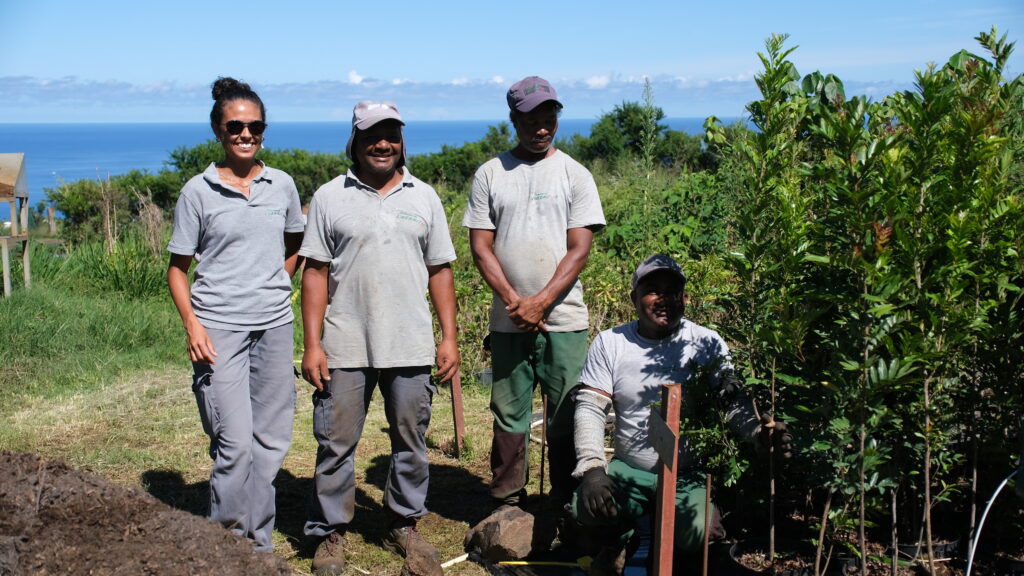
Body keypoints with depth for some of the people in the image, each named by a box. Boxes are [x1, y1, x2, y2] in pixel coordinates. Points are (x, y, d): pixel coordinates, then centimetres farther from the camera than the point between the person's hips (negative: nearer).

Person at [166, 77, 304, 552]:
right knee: (235, 444, -9)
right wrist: (192, 324, -11)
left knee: (271, 441, 8)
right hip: (219, 328, -4)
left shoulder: (282, 185, 7)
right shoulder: (198, 191, -2)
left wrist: (274, 287, 10)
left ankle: (258, 543, 22)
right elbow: (177, 267, 1)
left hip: (275, 326, 4)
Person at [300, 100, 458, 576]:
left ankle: (404, 527, 27)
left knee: (411, 441, 11)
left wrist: (449, 338, 3)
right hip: (345, 348, -2)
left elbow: (439, 271, 9)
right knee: (336, 443, 4)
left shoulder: (423, 197, 8)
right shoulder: (330, 197, 2)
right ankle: (330, 533, 20)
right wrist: (312, 345, -6)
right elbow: (316, 273, 0)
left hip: (411, 346, 2)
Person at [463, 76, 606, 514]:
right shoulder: (490, 174, 6)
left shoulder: (574, 174, 3)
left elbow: (579, 250, -3)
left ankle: (566, 505, 15)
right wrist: (514, 301, -10)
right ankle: (507, 505, 19)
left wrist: (539, 303, -12)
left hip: (564, 319, -1)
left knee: (566, 415, 3)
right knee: (508, 414, 8)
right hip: (507, 320, 1)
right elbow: (480, 246, 2)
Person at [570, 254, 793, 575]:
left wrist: (759, 431, -32)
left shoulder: (707, 344, -3)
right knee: (585, 508, -26)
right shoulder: (609, 343, 1)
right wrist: (592, 468, -16)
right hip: (629, 470, 1)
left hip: (689, 476, -1)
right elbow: (589, 408, -2)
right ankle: (619, 537, 11)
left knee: (695, 536, -28)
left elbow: (733, 401, -9)